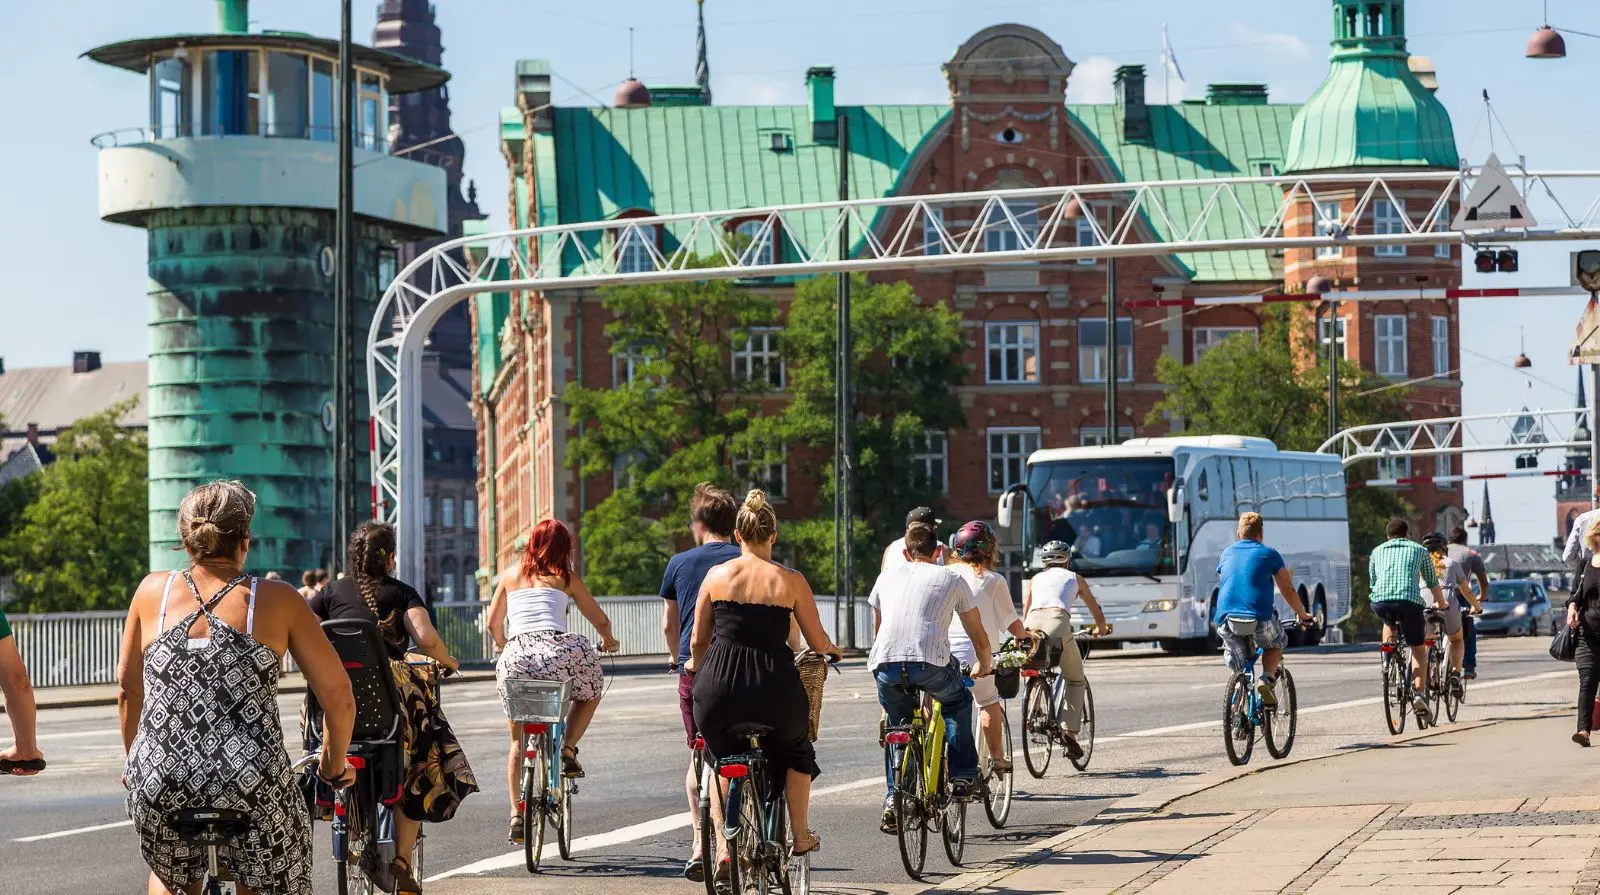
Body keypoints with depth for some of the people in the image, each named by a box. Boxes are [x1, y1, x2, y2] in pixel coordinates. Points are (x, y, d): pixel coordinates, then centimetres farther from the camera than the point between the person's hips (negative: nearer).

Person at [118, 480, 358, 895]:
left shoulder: (153, 591, 6)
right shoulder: (278, 600, 0)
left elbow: (128, 690, 16)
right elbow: (340, 699, 2)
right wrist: (334, 767, 20)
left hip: (159, 784, 3)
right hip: (255, 787, -3)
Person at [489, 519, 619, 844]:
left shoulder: (510, 575, 21)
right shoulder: (566, 578, 16)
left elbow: (494, 624, 26)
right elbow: (601, 621, 20)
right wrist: (608, 641, 42)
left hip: (515, 658, 2)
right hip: (556, 651, -2)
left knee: (518, 739, 17)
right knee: (590, 692, 30)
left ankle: (516, 816, 11)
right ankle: (568, 750, 8)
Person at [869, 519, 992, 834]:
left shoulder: (888, 577, 26)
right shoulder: (952, 580, 20)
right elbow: (979, 637, 27)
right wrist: (985, 667, 47)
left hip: (885, 666, 2)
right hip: (930, 663, -2)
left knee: (897, 727, 25)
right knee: (958, 702, 29)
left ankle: (893, 799, 15)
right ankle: (962, 776, 22)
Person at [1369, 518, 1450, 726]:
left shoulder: (1377, 551, 27)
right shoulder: (1419, 550, 24)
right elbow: (1433, 583, 33)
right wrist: (1441, 604, 51)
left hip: (1380, 602, 2)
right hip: (1409, 601, -2)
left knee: (1389, 622, 38)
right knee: (1418, 649, 15)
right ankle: (1419, 693, -2)